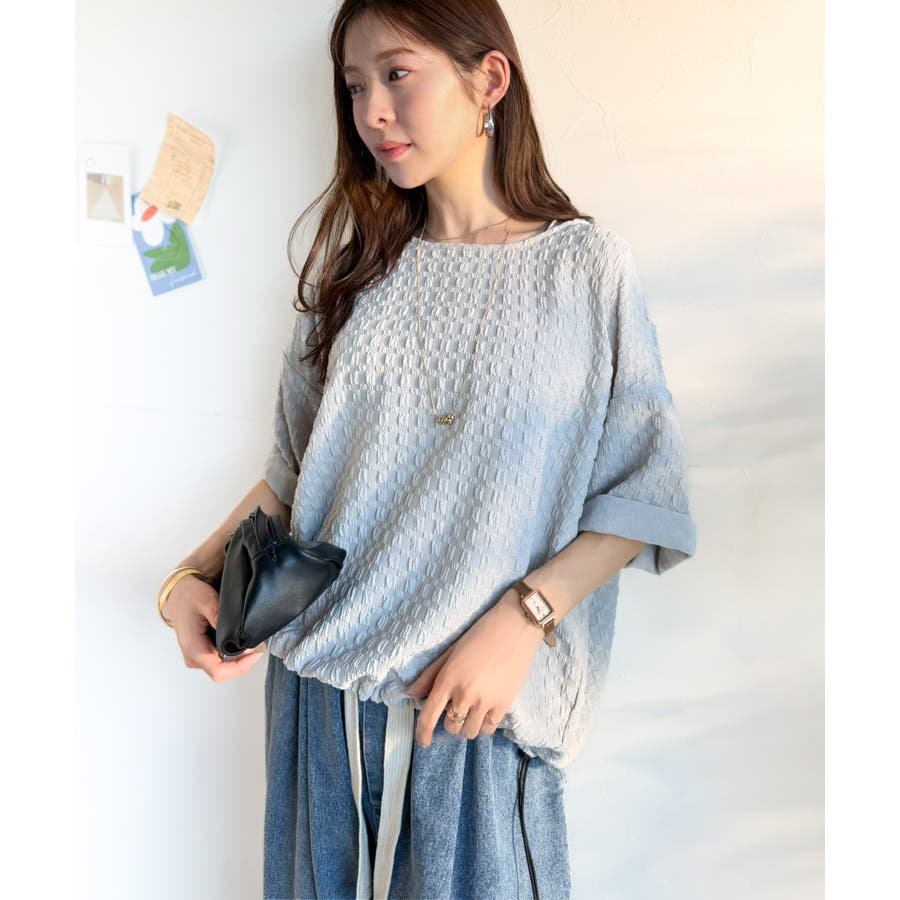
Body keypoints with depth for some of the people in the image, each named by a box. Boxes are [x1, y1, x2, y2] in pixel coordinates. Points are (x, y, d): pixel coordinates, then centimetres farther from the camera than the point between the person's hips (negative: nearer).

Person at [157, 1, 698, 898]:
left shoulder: (588, 265, -3)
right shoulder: (357, 266, 8)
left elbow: (643, 494, -6)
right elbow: (296, 469, 11)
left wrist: (523, 619, -17)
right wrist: (196, 573, -2)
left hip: (479, 701, -3)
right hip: (320, 687, 4)